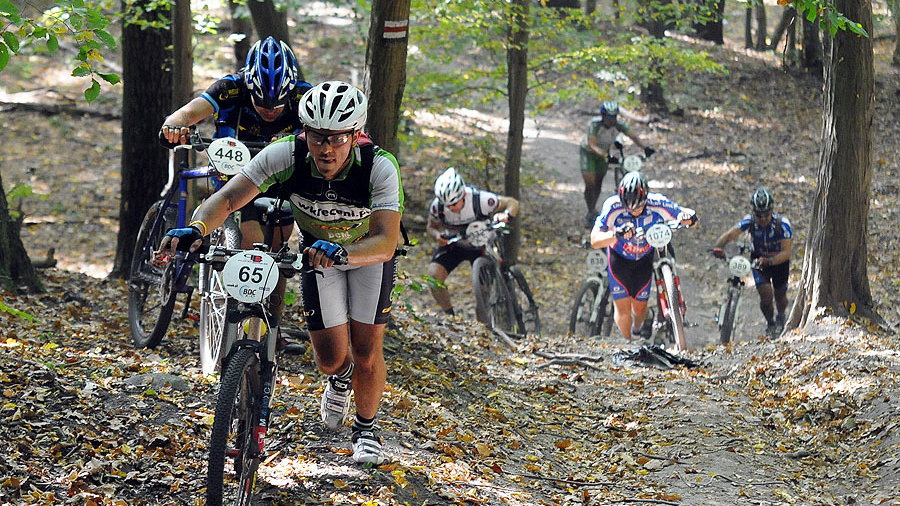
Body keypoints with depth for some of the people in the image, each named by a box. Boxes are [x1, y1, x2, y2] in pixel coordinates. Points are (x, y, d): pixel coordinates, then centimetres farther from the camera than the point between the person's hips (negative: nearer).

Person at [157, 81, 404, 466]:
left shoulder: (379, 167, -37)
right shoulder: (287, 155, -32)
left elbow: (386, 242, -46)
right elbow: (228, 197, -35)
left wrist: (341, 252, -65)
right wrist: (196, 228, -56)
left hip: (369, 252, -2)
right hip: (318, 251, 2)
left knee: (366, 350, -7)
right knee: (330, 357, -1)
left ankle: (366, 429, 22)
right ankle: (340, 377, 38)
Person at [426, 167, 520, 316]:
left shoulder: (480, 199, -30)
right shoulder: (437, 206, -24)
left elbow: (513, 203, -18)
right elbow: (431, 227, -3)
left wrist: (505, 215, -40)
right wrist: (437, 235, -27)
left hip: (479, 245, -1)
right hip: (453, 244, 1)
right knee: (434, 275, -21)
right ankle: (449, 315, -3)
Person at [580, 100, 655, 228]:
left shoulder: (618, 124, -24)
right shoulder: (594, 124, -35)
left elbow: (633, 136, -28)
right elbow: (592, 145, -44)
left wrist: (645, 147, -46)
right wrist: (605, 155, -60)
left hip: (604, 152, 4)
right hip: (588, 152, -4)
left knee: (598, 183, 13)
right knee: (590, 184, -12)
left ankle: (593, 210, 35)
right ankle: (590, 213, 8)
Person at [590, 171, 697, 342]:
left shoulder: (657, 204, -29)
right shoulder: (613, 207, -33)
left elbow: (687, 214, -17)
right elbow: (595, 241, -39)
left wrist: (689, 217, -42)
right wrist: (617, 234, -58)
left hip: (645, 257, 1)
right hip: (620, 256, -1)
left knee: (640, 306, 8)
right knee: (623, 307, -6)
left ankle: (638, 331, 42)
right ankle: (629, 342, 19)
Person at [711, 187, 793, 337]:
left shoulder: (782, 223, -30)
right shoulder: (750, 221, -25)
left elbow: (787, 252, -35)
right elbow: (729, 235, -34)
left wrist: (769, 261, -52)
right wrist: (718, 247, -55)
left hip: (779, 261, -1)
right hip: (759, 259, 1)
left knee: (780, 295, 9)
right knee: (766, 295, -13)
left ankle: (781, 316, 44)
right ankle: (770, 323, 16)